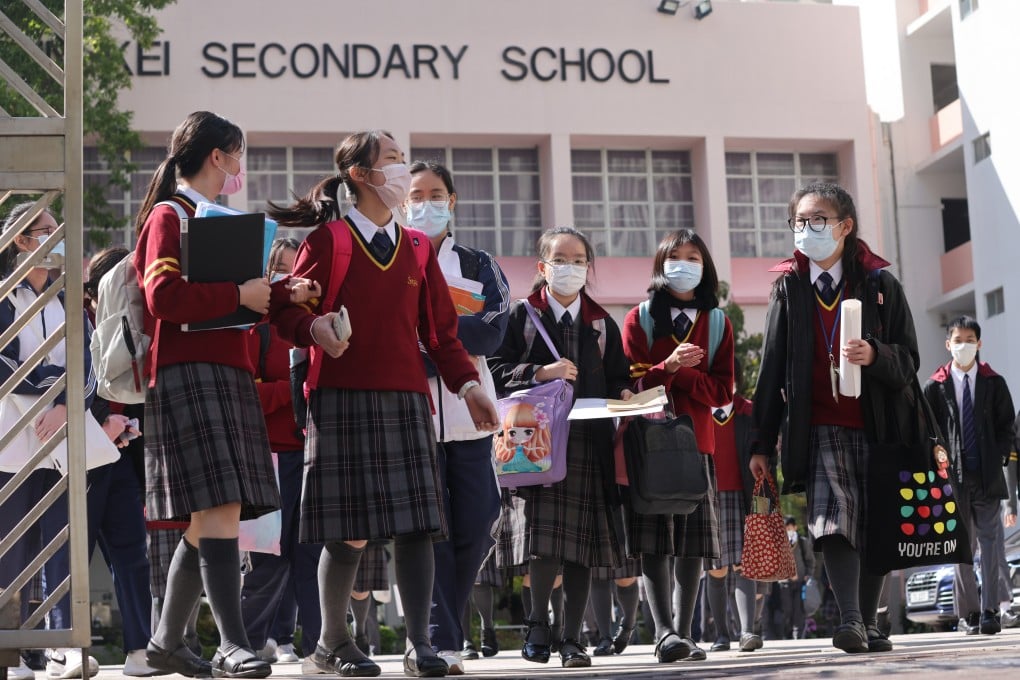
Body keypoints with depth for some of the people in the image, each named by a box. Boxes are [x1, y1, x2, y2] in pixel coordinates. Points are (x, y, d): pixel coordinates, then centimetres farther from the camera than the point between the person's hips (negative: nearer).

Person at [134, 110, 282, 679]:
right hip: (188, 376, -9)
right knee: (219, 509, -17)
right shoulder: (168, 216, -3)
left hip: (227, 376, 9)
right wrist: (238, 295, -12)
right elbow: (163, 294, -17)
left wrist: (275, 295, 11)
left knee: (209, 518, 8)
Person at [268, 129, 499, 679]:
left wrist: (466, 384, 6)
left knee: (415, 522, -4)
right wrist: (315, 328, -23)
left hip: (406, 400, 4)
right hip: (341, 400, -4)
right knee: (349, 530, -3)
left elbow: (439, 328, 17)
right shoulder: (329, 238, 3)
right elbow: (286, 309, -2)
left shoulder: (416, 247, 16)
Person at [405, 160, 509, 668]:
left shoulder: (479, 266, 16)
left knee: (475, 527, 2)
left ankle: (446, 622, 20)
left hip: (470, 416, 2)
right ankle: (441, 639, -3)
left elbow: (493, 331, -2)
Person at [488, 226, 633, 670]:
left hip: (590, 439, 3)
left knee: (583, 540, 0)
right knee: (545, 535, -13)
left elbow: (618, 379, 16)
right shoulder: (522, 316, 8)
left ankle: (572, 639, 7)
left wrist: (625, 396, -6)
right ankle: (538, 625, 8)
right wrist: (541, 372, -13)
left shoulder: (601, 323, 16)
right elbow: (497, 370, 1)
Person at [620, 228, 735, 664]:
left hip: (697, 442, 2)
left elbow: (722, 391, 4)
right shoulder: (639, 320, 7)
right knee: (654, 542, -10)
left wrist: (681, 371, -11)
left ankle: (685, 633, 7)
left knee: (695, 543, 1)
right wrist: (668, 365, -17)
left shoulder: (718, 324, 12)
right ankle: (664, 632, -13)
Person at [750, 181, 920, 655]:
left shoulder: (879, 284, 6)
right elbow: (772, 367, 6)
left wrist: (875, 355, -19)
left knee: (876, 527, 5)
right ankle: (850, 619, -24)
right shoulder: (788, 288, 8)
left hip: (877, 424, 1)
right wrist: (762, 443, 2)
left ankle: (869, 624, 17)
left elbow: (908, 361, 5)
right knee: (834, 518, -19)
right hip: (819, 425, -1)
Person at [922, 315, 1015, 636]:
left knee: (990, 541, -7)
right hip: (953, 474, 0)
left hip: (987, 476, 0)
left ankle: (990, 611, -9)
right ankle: (969, 612, 9)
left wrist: (999, 459, -4)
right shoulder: (935, 387, 6)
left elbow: (1007, 426, 8)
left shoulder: (994, 384, 9)